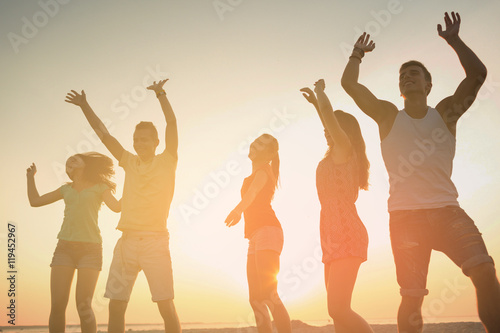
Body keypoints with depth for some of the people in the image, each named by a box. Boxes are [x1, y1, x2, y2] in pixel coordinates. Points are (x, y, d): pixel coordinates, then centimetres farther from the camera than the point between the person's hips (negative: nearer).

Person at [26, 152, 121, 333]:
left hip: (90, 248, -3)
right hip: (65, 247, 4)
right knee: (57, 305, -7)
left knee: (83, 306, -12)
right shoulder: (66, 189, 19)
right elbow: (35, 201, 26)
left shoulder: (99, 187, 7)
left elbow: (117, 207, -9)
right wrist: (31, 176, 27)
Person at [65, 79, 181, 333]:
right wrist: (84, 105, 18)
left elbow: (172, 124, -6)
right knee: (116, 305, 2)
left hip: (155, 241, -4)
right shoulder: (129, 162, 16)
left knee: (166, 305, -5)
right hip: (127, 241, 4)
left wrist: (161, 95, -14)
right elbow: (103, 134, 18)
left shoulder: (167, 162, 6)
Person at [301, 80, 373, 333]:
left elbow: (329, 113, -12)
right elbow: (329, 121, 37)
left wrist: (320, 91, 6)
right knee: (337, 310, 8)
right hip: (334, 237, 10)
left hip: (346, 236, -10)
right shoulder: (338, 154, 19)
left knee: (338, 309, -18)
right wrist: (315, 102, 42)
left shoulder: (344, 149, -4)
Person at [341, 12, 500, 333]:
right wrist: (358, 53, 17)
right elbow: (349, 83, 4)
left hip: (447, 210, 1)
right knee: (412, 296, -2)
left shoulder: (445, 112, 11)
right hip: (406, 216, -1)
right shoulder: (389, 115, 10)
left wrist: (454, 40, 2)